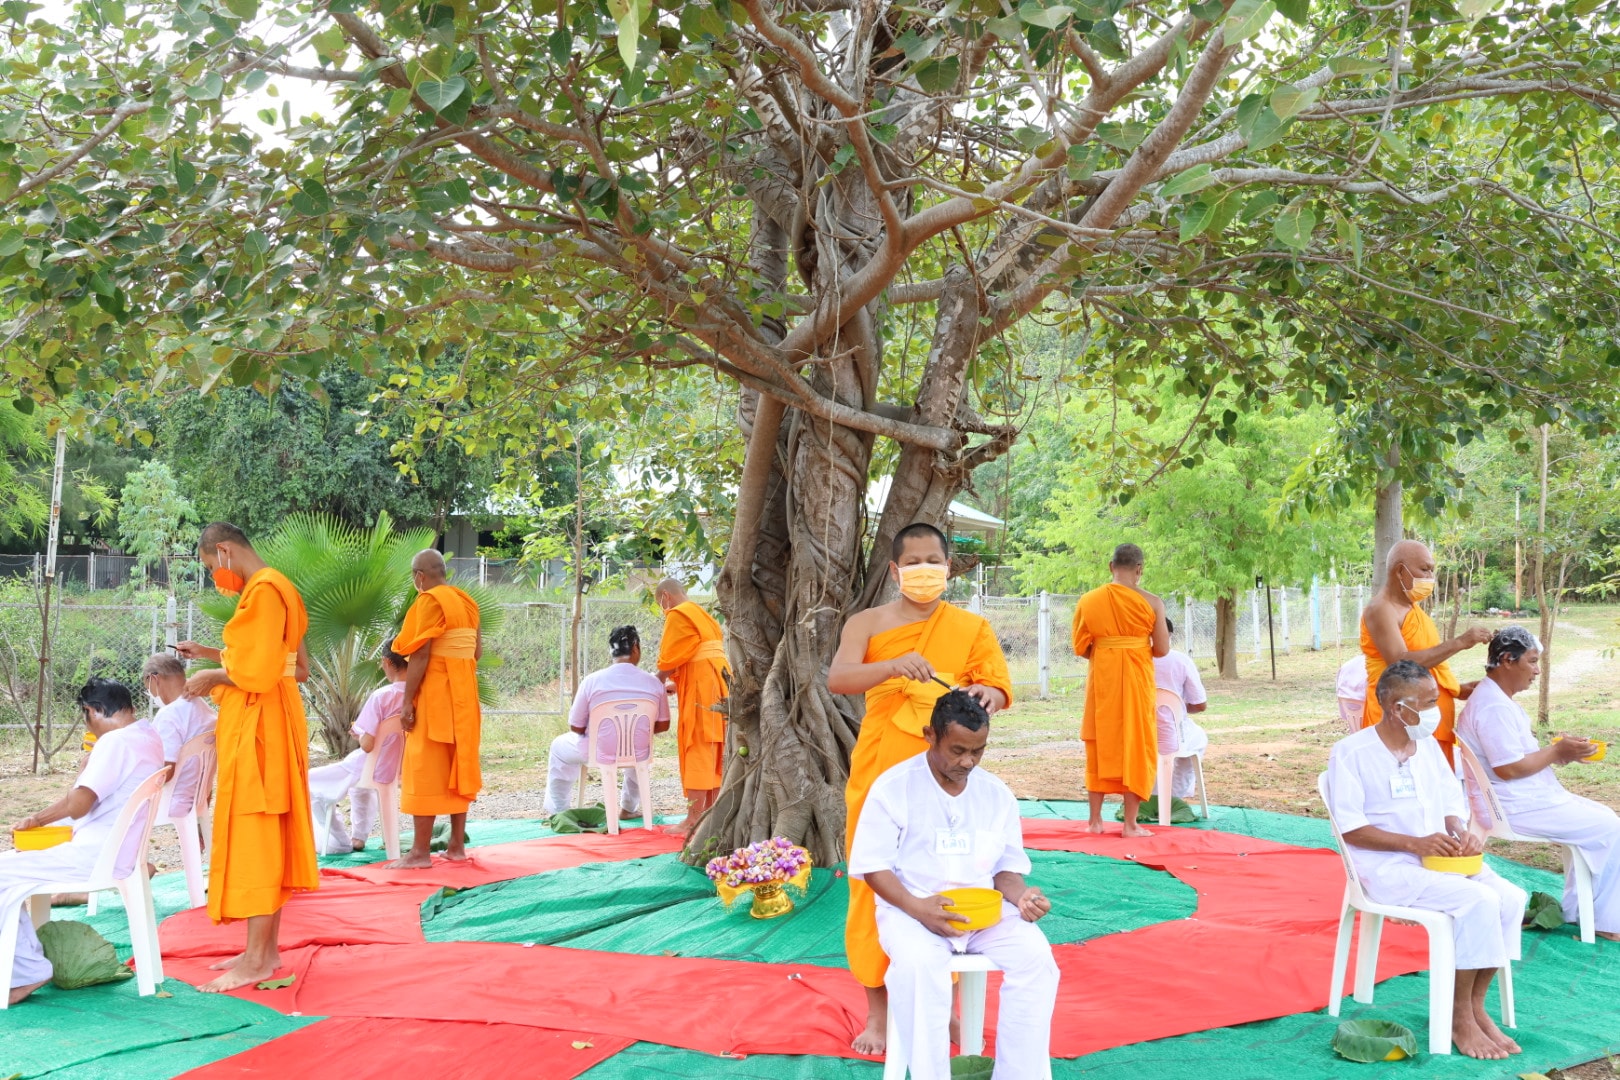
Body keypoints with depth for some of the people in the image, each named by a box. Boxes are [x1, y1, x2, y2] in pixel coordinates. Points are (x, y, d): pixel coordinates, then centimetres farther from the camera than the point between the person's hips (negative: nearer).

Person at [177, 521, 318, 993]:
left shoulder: (263, 590, -16)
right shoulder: (274, 588, 15)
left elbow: (257, 670, -22)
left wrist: (211, 678, -7)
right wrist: (209, 653, 18)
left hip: (257, 725, -10)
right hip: (263, 723, 10)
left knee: (252, 834, -8)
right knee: (266, 837, 11)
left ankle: (257, 960, -4)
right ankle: (265, 949, 17)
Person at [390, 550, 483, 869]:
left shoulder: (430, 601, -12)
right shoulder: (467, 602, 11)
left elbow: (420, 654, -18)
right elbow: (477, 650, 11)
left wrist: (407, 701, -17)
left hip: (433, 697, -8)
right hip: (463, 695, 8)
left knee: (425, 770, -5)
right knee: (457, 767, 11)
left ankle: (420, 851, -4)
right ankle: (456, 846, 15)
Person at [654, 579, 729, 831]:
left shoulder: (677, 615, -6)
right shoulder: (703, 615, 22)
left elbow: (669, 660, -9)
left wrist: (657, 679, 9)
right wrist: (676, 684, 21)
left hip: (700, 690, -9)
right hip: (718, 685, 9)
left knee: (697, 750, -9)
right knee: (713, 751, 11)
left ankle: (693, 820, -10)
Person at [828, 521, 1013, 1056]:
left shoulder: (972, 627, 6)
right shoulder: (868, 623, 2)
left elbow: (999, 688, -3)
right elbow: (837, 678, -14)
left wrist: (986, 695, -27)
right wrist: (893, 666, -32)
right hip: (879, 772, 0)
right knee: (876, 886, 2)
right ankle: (878, 1011, 13)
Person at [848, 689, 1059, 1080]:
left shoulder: (997, 794, 7)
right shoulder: (893, 787, -6)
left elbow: (1007, 867, 12)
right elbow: (872, 866, -7)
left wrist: (1020, 895, -13)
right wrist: (918, 908, -23)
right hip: (911, 908, -3)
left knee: (1036, 956, -24)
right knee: (917, 964, -36)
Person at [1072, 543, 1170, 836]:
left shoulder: (1088, 601, -2)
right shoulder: (1151, 602, -7)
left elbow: (1080, 648, 1)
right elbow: (1162, 649, -4)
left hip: (1102, 680, 2)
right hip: (1136, 680, -2)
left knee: (1100, 746, 12)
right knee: (1136, 746, 5)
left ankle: (1095, 820, 16)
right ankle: (1130, 824, 6)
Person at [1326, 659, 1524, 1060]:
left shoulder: (1429, 745, 11)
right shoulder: (1351, 752, -10)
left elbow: (1451, 803, 14)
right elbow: (1351, 830, -13)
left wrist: (1461, 832, -10)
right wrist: (1415, 844, -23)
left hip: (1441, 857, 7)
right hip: (1387, 867, -7)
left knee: (1511, 897, -17)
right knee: (1478, 901, -27)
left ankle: (1475, 1004, -3)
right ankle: (1460, 1017, -12)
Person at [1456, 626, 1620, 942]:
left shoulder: (1499, 698, 13)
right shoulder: (1494, 706, -22)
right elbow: (1508, 768, -25)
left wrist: (1559, 750, 1)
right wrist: (1556, 753, -14)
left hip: (1527, 798, 11)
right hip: (1517, 807, -11)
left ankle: (1576, 910, 16)